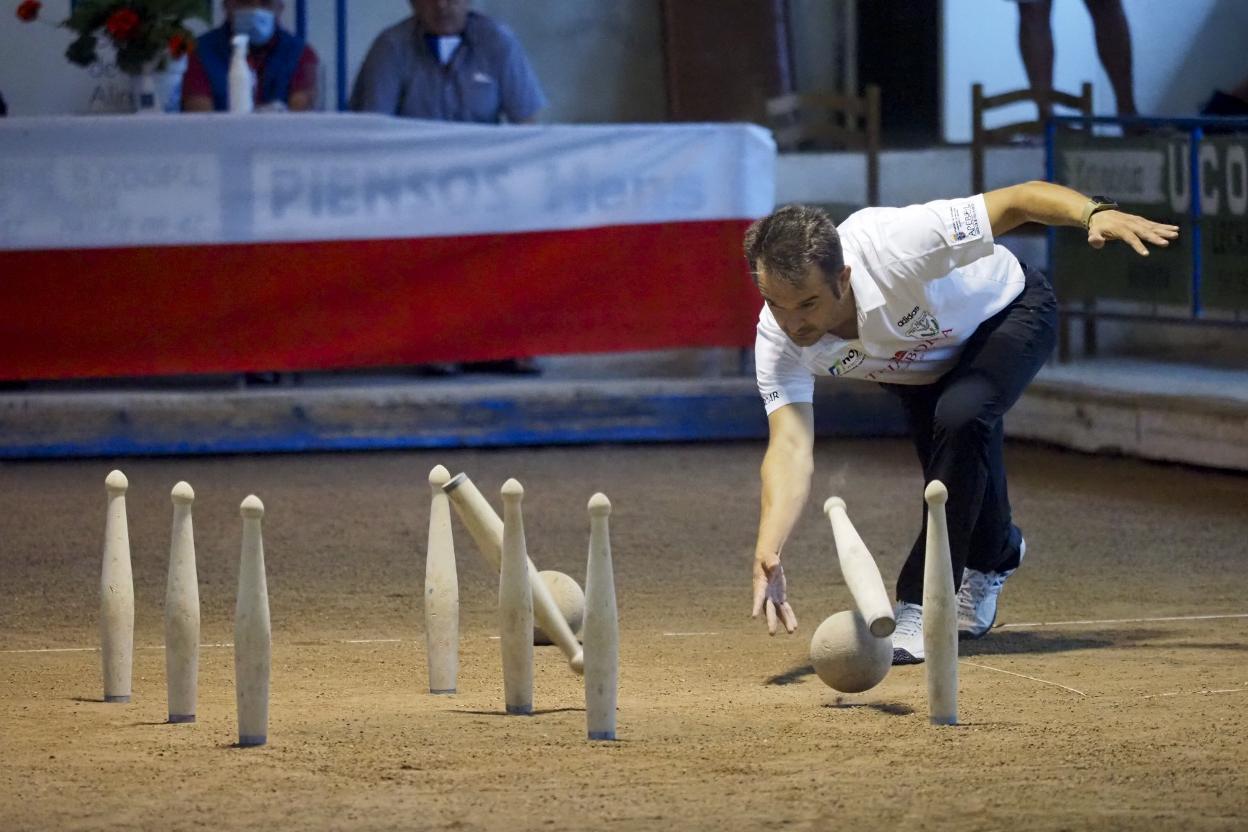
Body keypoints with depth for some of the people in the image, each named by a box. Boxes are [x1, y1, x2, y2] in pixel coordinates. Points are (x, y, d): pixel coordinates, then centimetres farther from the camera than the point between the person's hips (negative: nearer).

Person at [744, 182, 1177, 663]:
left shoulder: (895, 245, -43)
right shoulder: (778, 337, -31)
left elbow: (1020, 201, -38)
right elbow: (791, 448, -37)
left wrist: (1095, 214, -56)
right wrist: (767, 553, -52)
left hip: (1008, 313, -5)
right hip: (921, 365, 5)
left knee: (959, 419, -31)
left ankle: (921, 609, -22)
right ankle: (993, 554, 46)